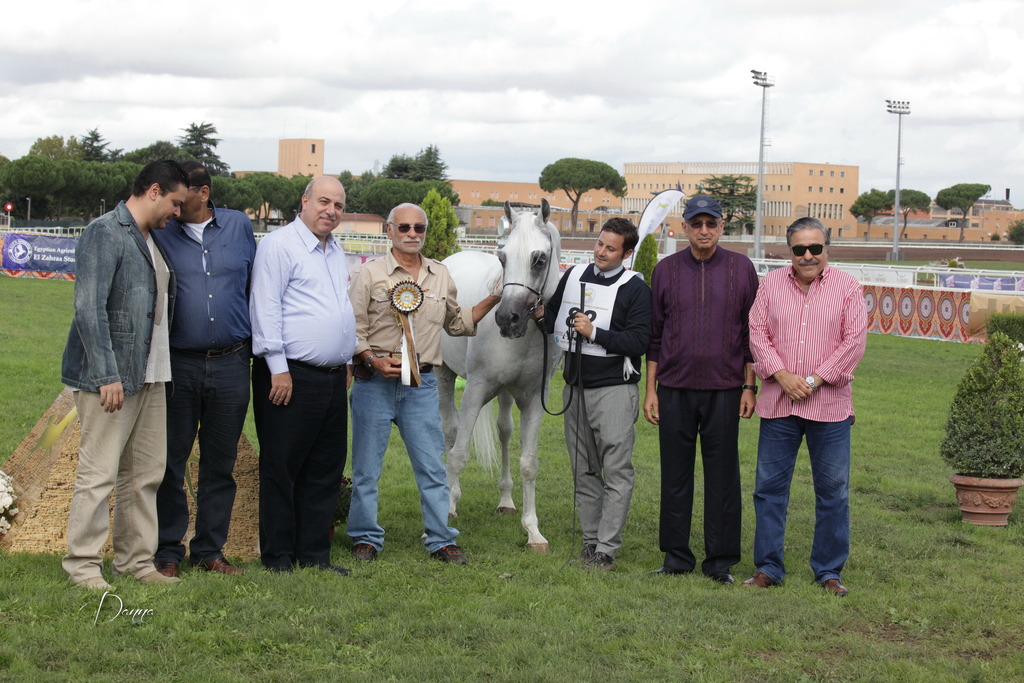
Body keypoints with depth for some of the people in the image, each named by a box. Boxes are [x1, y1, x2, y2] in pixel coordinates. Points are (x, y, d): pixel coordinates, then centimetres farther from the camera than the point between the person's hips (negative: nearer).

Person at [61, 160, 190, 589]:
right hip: (110, 376, -9)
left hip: (149, 375, 9)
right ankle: (83, 565, 3)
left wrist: (161, 366, 17)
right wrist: (107, 374, -21)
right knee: (99, 473, -5)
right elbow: (89, 308, -17)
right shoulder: (104, 233, -10)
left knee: (146, 473, 11)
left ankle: (136, 560, 19)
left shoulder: (153, 238, 17)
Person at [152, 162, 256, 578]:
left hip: (230, 364, 2)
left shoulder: (238, 226, 7)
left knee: (220, 464, 9)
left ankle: (209, 550, 19)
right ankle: (168, 551, 12)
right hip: (177, 364, -2)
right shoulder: (162, 234, 1)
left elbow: (253, 287, 15)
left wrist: (255, 343, 12)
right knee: (170, 461, 2)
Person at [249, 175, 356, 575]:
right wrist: (278, 368, -17)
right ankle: (277, 557, 6)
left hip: (332, 377, 8)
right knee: (281, 468, -1)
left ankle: (314, 555, 16)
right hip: (291, 376, -8)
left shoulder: (336, 251, 19)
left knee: (326, 471, 9)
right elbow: (265, 308, -13)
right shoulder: (279, 246, -7)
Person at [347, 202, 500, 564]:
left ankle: (441, 540, 11)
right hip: (375, 383, -3)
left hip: (422, 385, 3)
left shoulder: (441, 276, 11)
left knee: (432, 466, 3)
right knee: (366, 466, 5)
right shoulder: (370, 274, -2)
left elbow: (457, 323, 22)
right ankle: (366, 538, 17)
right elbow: (352, 329, -3)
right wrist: (374, 360, -18)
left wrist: (492, 300, 13)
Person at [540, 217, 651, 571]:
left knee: (617, 472, -6)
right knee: (584, 472, 11)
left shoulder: (636, 288, -7)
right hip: (575, 386, 6)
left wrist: (594, 333, -20)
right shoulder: (573, 276, 9)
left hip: (614, 389, -6)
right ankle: (590, 541, 20)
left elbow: (638, 341, -14)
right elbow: (553, 320, 17)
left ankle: (606, 550, -5)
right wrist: (541, 315, -6)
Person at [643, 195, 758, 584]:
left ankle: (721, 561, 12)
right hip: (674, 390, 1)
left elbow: (753, 332, 5)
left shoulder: (741, 269, 2)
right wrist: (650, 389, 5)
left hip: (724, 390, -1)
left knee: (723, 476, 3)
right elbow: (654, 334, 8)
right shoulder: (666, 270, 5)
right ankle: (676, 558, 17)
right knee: (675, 475, 7)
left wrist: (749, 386, 0)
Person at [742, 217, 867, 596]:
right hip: (777, 405, 2)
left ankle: (829, 571, 15)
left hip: (830, 407, -2)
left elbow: (854, 340, -5)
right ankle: (768, 568, 15)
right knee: (770, 487, 5)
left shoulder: (847, 287, 2)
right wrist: (782, 375, -11)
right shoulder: (772, 284, 8)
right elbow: (757, 333, 3)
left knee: (832, 490, 4)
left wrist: (814, 380, -11)